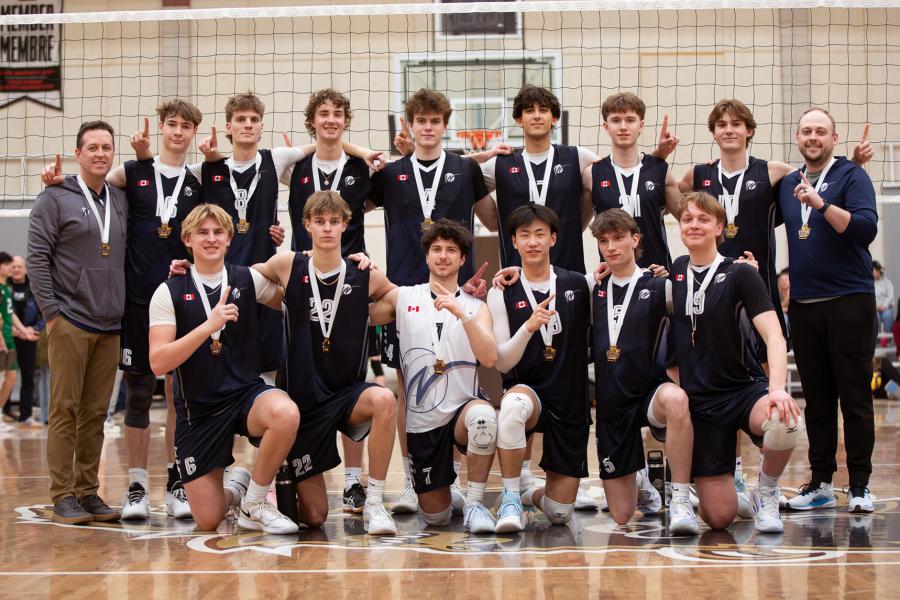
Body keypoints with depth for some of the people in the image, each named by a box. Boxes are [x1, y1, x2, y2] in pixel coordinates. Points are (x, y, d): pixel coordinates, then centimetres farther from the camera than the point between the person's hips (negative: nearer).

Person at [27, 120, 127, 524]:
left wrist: (124, 310, 9)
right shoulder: (56, 199, -2)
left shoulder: (121, 201, 13)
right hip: (70, 323, -5)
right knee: (65, 410, -2)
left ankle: (88, 492, 14)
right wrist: (51, 311, -11)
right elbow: (37, 258, -6)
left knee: (96, 412, 8)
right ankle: (63, 496, 2)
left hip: (109, 326, 5)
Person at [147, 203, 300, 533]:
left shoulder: (249, 279, 1)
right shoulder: (169, 292, -5)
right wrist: (209, 326, -26)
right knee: (208, 521, -3)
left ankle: (254, 504, -11)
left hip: (247, 393, 1)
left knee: (286, 414, -36)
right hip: (198, 410, -1)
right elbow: (158, 363, -15)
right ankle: (234, 485, 35)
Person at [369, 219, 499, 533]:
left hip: (461, 410, -1)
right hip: (421, 420, 1)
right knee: (435, 516, 3)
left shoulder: (476, 307, 3)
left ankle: (474, 503, -22)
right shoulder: (402, 298, 6)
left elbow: (489, 358, -13)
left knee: (482, 414, -40)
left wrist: (461, 313, -25)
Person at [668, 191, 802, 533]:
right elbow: (670, 338, 21)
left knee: (785, 425, -38)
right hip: (698, 400, 2)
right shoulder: (675, 272, 6)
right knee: (718, 517, -6)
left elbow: (774, 337, -15)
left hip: (743, 390, -2)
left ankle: (766, 494, -8)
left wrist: (777, 388, -30)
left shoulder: (740, 274, -5)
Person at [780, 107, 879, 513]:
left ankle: (860, 486, 3)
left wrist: (821, 204, -25)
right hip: (803, 304, 5)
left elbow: (866, 228, -17)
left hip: (849, 301, -5)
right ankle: (820, 483, 15)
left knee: (855, 396, -2)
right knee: (816, 399, 9)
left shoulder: (851, 176, -3)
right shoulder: (787, 184, 13)